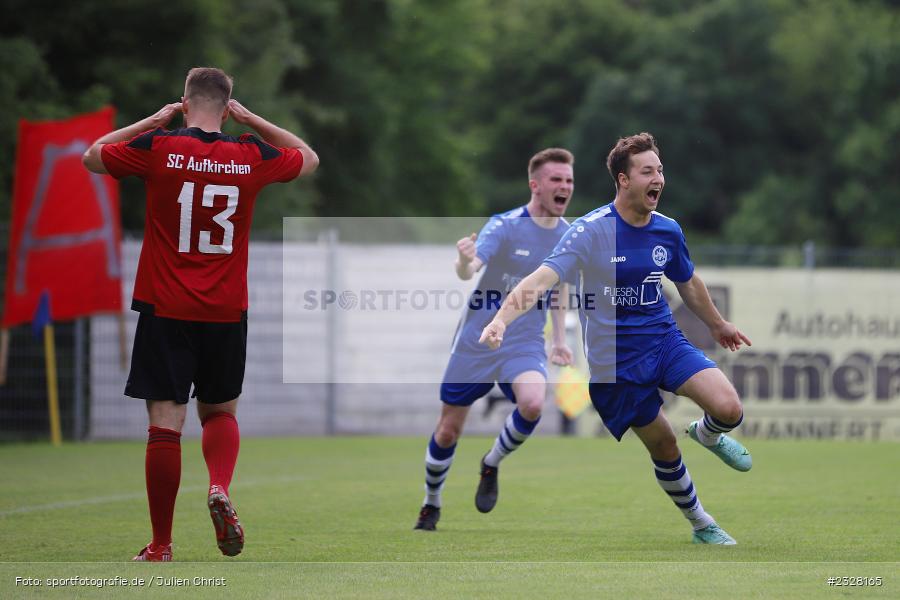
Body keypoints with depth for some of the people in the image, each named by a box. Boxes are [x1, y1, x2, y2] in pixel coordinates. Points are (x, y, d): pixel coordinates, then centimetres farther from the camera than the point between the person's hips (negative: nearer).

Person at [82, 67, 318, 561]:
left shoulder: (157, 149, -6)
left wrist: (151, 122, 16)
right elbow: (308, 158, 21)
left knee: (165, 424, -1)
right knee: (220, 413, 20)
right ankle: (220, 488, -8)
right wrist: (253, 121, 18)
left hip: (165, 311, -2)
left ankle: (160, 546, 0)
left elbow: (91, 157, 13)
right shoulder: (252, 157, -1)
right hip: (226, 314, 2)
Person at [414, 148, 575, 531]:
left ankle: (492, 465, 1)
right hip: (477, 342, -2)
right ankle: (431, 505, 32)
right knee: (448, 431, 5)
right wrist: (465, 261, -53)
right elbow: (467, 272, -29)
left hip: (525, 345, 2)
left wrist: (559, 338, 18)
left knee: (532, 404, -29)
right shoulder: (505, 226, -14)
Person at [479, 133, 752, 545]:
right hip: (615, 362, -4)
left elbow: (688, 283, 20)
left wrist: (717, 325, 33)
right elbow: (543, 278, -29)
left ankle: (708, 434, 20)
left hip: (664, 341, 4)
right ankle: (701, 525, 29)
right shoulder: (592, 230, -18)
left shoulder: (668, 231, -1)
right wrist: (501, 320, -44)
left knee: (729, 410, -18)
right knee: (664, 448, 5)